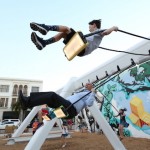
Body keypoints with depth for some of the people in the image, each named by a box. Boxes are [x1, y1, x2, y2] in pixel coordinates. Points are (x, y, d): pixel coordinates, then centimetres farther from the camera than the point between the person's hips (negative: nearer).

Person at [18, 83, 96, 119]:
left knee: (53, 95, -24)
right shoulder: (82, 93, 37)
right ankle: (27, 101, -20)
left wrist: (93, 93, -10)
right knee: (51, 94, -9)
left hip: (71, 110, -8)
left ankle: (28, 103, -27)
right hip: (66, 107, 8)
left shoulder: (90, 94, 12)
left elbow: (89, 104, -12)